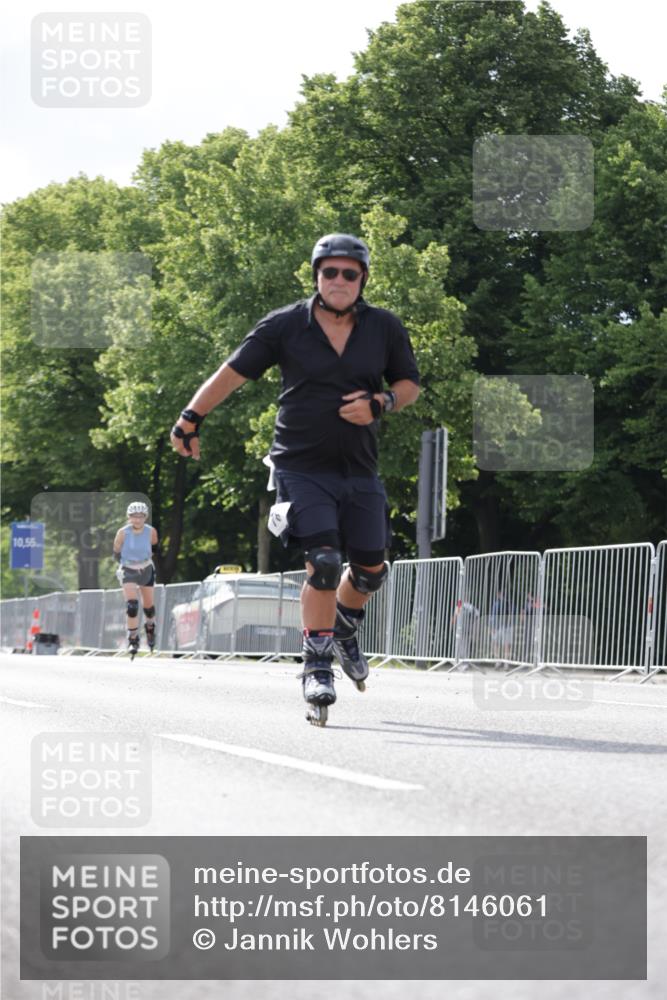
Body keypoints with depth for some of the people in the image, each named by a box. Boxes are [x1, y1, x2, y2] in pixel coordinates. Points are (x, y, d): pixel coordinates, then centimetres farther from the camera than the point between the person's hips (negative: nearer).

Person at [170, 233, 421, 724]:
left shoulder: (385, 329, 1)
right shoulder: (286, 325, -6)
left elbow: (410, 384, 11)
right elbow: (233, 371, -1)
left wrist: (379, 403, -10)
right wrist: (191, 417, -6)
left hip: (359, 471, 4)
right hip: (302, 466, -3)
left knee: (371, 569, 7)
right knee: (324, 562, -18)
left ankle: (344, 630, 40)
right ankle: (317, 668, -8)